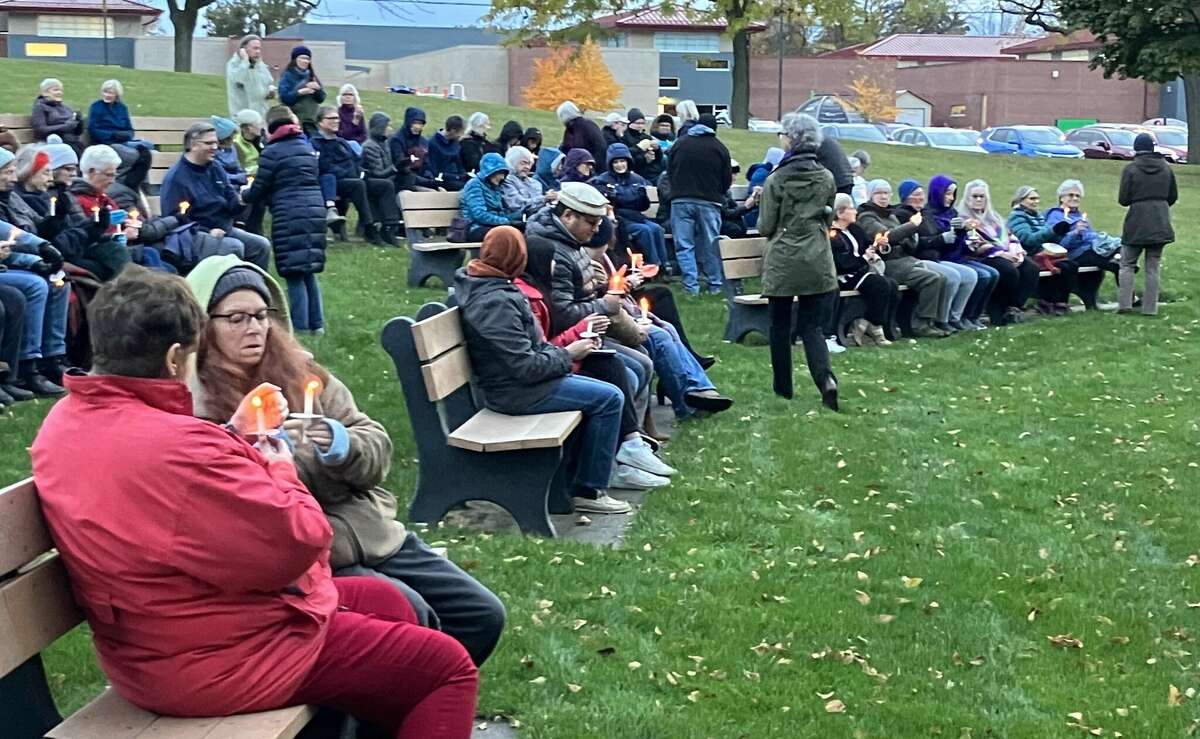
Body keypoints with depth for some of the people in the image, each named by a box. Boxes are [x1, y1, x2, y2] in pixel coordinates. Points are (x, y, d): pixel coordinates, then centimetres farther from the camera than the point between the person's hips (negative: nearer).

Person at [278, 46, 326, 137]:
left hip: (312, 120, 5)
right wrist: (300, 92, -20)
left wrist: (317, 89, -8)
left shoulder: (312, 75, 15)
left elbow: (321, 98, 11)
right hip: (294, 119, -5)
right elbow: (284, 97, -10)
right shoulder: (287, 76, 0)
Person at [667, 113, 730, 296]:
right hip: (709, 202, 0)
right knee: (710, 245, 9)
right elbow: (727, 180, 5)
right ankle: (715, 284, 13)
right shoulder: (719, 148, 2)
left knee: (684, 246, 2)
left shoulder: (679, 143, 6)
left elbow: (669, 171, 13)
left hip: (681, 200, 0)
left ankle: (691, 285, -4)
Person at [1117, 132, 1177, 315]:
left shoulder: (1131, 169, -9)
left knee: (1127, 263, 8)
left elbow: (1123, 199, -9)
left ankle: (1125, 303, -1)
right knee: (1153, 267, 8)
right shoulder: (1165, 168, 4)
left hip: (1137, 223, -3)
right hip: (1160, 224, 3)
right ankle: (1150, 308, 6)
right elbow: (1173, 196, 10)